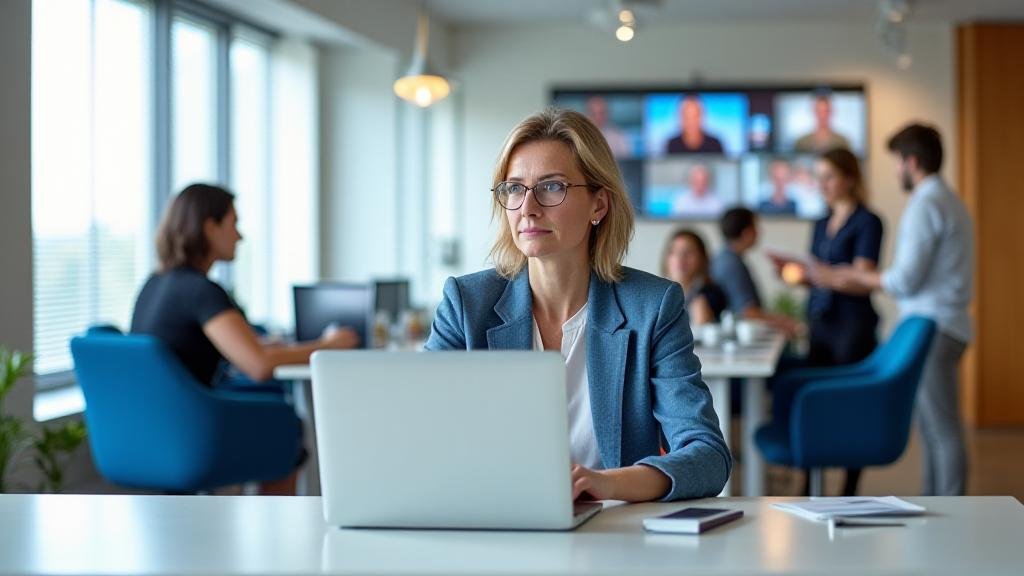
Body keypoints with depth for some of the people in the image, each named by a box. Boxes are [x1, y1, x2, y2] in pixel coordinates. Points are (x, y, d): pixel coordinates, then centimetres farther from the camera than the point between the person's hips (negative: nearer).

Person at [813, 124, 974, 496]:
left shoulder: (925, 205, -14)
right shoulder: (949, 201, 18)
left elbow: (905, 281, -17)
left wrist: (857, 277, -2)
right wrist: (862, 280, 18)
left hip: (932, 330, -10)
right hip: (938, 327, 10)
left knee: (943, 430, -7)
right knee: (932, 428, 13)